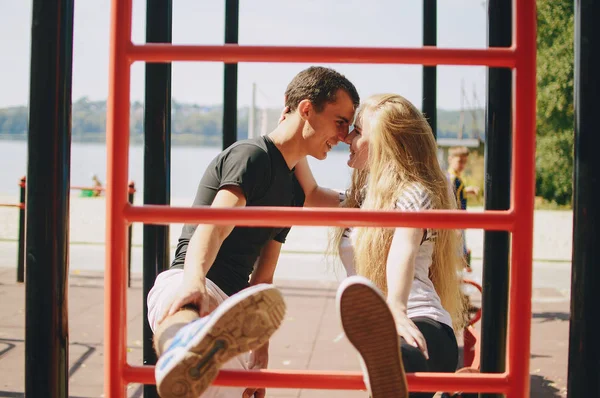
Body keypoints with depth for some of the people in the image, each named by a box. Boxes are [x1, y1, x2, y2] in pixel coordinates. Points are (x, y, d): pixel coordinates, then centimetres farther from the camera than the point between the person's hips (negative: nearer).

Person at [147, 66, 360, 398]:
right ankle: (184, 346, -79)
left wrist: (259, 352, 19)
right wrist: (193, 282, -40)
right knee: (188, 308, -45)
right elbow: (212, 227, -21)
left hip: (227, 307, 10)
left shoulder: (293, 193, 26)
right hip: (184, 287, -10)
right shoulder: (252, 155, -3)